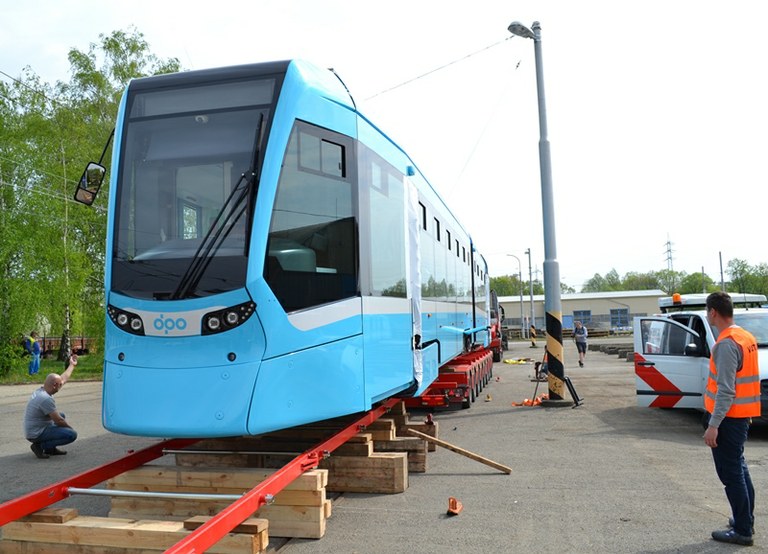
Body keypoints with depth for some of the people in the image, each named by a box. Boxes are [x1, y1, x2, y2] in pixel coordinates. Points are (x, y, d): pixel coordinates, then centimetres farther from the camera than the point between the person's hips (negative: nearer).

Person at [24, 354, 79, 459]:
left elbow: (63, 379, 19)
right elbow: (58, 421, -21)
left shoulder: (41, 390, 4)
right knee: (72, 434, -17)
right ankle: (40, 446, -7)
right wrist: (70, 427, -3)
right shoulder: (46, 399, -25)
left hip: (32, 429, 10)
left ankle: (50, 448, 18)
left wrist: (72, 365, 30)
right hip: (37, 434, -10)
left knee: (61, 415, 27)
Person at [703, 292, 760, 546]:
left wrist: (713, 425, -23)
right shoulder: (747, 337, 9)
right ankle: (745, 519, 32)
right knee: (739, 468, 21)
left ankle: (742, 530, 7)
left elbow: (726, 390, -25)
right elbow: (750, 378, 15)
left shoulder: (726, 344, -21)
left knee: (731, 473, -1)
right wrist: (748, 414, 22)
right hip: (742, 414, 10)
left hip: (728, 417, -10)